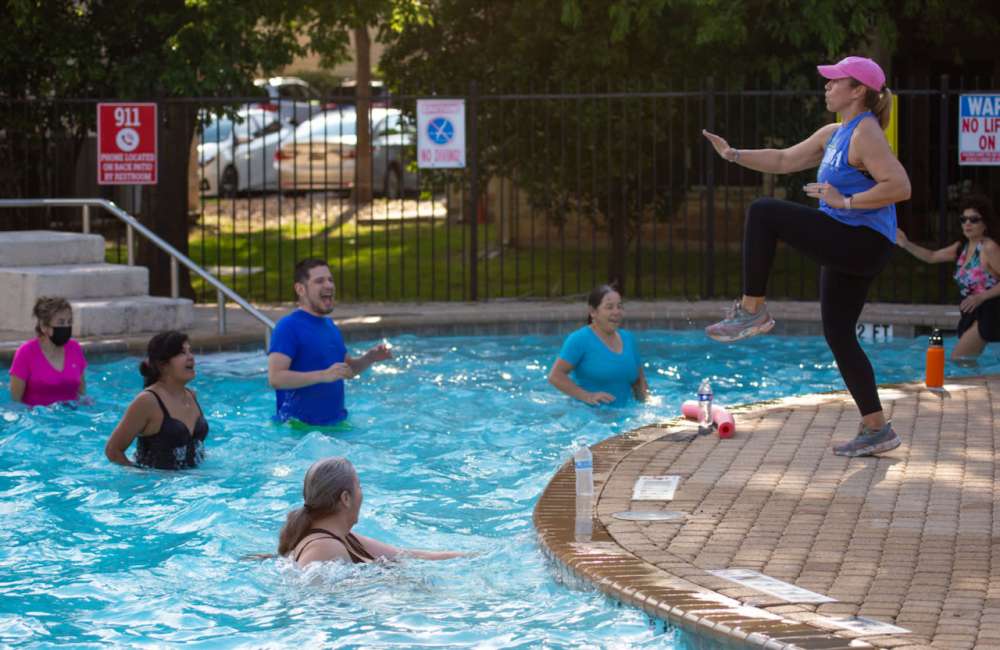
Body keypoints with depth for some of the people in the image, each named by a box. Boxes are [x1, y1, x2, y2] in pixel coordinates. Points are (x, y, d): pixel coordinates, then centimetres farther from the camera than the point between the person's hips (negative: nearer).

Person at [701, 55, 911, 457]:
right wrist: (735, 156, 19)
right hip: (846, 248, 10)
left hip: (863, 242, -10)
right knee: (838, 335, 11)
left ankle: (752, 311, -9)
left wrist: (845, 202, -21)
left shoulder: (865, 134, -12)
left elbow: (900, 187, -23)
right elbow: (784, 161, 26)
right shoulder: (834, 135, 17)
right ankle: (876, 430, 14)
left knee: (763, 214, -15)